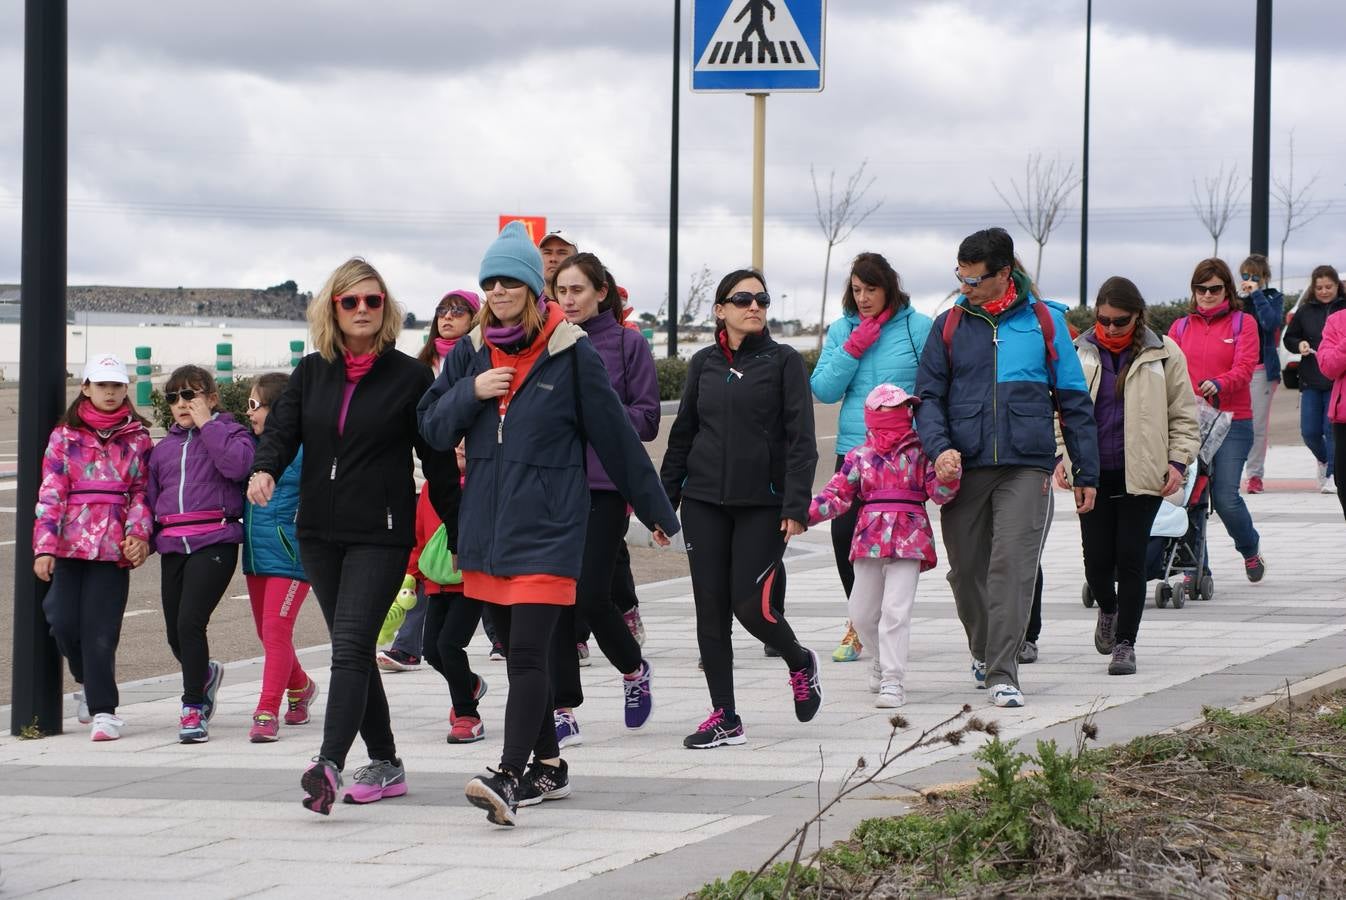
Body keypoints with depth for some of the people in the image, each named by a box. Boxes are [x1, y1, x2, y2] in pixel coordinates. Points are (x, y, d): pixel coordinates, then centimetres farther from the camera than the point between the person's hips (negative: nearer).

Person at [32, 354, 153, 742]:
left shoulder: (137, 438, 10)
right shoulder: (65, 436, 8)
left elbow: (143, 491, 9)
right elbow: (50, 493, 3)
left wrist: (139, 535, -6)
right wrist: (45, 546, -6)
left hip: (114, 547, -1)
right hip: (70, 545, 1)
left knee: (100, 629, -7)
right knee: (64, 621, -6)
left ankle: (103, 710, -1)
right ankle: (87, 682, 21)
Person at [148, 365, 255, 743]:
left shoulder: (228, 432, 5)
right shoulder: (164, 447, 21)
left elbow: (238, 465, -16)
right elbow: (151, 496, 25)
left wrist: (206, 424, -10)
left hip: (214, 541, -6)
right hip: (173, 546, 6)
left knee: (189, 623, -18)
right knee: (175, 634, 9)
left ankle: (194, 708, -10)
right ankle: (206, 674, 41)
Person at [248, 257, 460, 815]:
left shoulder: (409, 376, -1)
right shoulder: (311, 373, 10)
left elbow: (438, 461, 2)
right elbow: (282, 430, 1)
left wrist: (459, 534, 3)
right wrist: (264, 471, -22)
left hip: (381, 534, -5)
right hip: (319, 533, 5)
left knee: (351, 647, -17)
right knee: (353, 651, 10)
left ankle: (329, 766, -27)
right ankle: (385, 765, 20)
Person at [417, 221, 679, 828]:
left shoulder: (572, 354, -5)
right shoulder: (471, 353, 9)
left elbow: (614, 435, 1)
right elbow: (432, 427, 11)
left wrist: (656, 511, 7)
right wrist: (471, 392, -9)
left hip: (547, 526, -6)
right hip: (488, 522, 6)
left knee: (529, 653, -16)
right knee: (517, 654, 13)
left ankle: (509, 778, -25)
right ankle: (548, 766, 25)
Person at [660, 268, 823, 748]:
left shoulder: (784, 361, -1)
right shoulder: (703, 364, 9)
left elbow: (801, 439, -6)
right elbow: (682, 435, 14)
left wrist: (796, 504, -15)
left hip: (762, 504, -4)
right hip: (705, 501, 4)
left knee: (751, 604, -9)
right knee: (711, 609, 1)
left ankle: (800, 662, 23)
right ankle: (724, 718, 7)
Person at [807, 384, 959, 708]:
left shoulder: (919, 452, 5)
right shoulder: (860, 456, 9)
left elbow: (939, 492, -1)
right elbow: (837, 495, 7)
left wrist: (948, 476, -23)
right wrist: (806, 514, -6)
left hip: (909, 541, -3)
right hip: (869, 539, 3)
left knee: (896, 609, -15)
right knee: (861, 612, 11)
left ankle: (893, 681, -12)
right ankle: (883, 660, 37)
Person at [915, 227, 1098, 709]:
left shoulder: (1044, 321, 6)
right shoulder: (950, 326, 9)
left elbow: (1073, 399, 10)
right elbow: (928, 396, 8)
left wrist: (1086, 472, 8)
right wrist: (939, 447, -11)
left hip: (1027, 468, -2)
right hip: (963, 469, 2)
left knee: (1012, 566, -14)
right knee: (967, 571, 8)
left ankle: (1002, 675, -13)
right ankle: (983, 652, 33)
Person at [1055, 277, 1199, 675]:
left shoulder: (1163, 355, 2)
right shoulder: (1078, 353, 6)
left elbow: (1183, 413, 7)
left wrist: (1178, 461, -1)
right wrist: (1061, 455, 2)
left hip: (1140, 475, -2)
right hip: (1092, 474, 2)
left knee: (1130, 559, -5)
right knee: (1097, 560, 1)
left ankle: (1125, 642, 5)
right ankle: (1108, 609, 33)